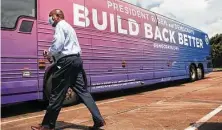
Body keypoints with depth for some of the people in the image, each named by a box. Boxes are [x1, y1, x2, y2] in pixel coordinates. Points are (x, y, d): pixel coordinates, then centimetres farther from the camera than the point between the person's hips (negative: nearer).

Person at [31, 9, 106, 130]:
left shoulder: (60, 26, -3)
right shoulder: (68, 26, 28)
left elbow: (58, 44, -17)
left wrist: (49, 53, 1)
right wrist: (53, 54, 17)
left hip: (67, 61, -9)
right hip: (75, 59, 10)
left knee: (57, 94, -2)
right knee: (82, 91, 6)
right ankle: (98, 119, 4)